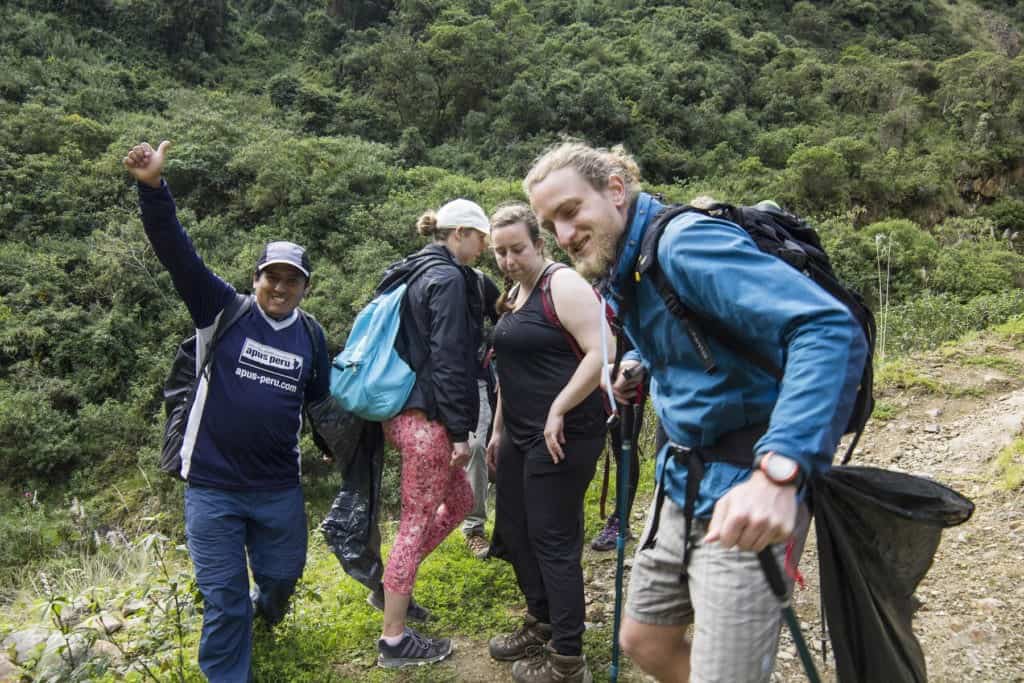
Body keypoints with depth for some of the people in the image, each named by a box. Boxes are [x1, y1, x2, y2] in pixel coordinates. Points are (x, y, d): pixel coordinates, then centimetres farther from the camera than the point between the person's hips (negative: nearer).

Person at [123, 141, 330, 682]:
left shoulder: (311, 338, 2)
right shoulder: (223, 311, -8)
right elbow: (178, 254, -20)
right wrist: (154, 189, -33)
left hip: (280, 490, 4)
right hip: (212, 487, -3)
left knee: (282, 574, 23)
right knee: (223, 601, 4)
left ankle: (267, 606, 58)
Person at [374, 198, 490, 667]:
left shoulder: (417, 272, 17)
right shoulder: (449, 278, -13)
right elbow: (449, 360, -19)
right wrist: (460, 431, -16)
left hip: (404, 411, 10)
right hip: (426, 417, -10)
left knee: (459, 500, 20)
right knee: (417, 522, -1)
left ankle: (393, 580, 27)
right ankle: (394, 640, 10)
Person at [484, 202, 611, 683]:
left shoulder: (563, 284, -13)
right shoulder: (513, 295, 14)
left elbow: (601, 353, -22)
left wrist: (557, 412, -21)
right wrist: (498, 429, 20)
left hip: (563, 435, -9)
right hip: (520, 433, 9)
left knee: (553, 540, -2)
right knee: (512, 530, 16)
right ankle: (541, 624, 35)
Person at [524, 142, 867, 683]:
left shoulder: (685, 242, -21)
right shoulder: (621, 270, 8)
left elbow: (831, 330, -33)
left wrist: (777, 470, -45)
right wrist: (640, 367, 7)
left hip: (742, 498, -9)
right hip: (681, 481, 9)